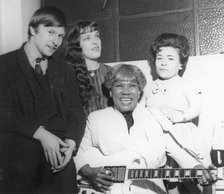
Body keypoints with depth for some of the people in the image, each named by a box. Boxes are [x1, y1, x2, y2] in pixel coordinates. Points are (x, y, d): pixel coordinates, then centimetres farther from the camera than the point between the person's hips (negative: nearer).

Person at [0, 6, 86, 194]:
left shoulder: (65, 70, 21)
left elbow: (77, 113, 13)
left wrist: (71, 142, -9)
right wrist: (40, 133, -17)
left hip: (57, 139, 3)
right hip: (18, 139, -3)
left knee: (65, 172, -30)